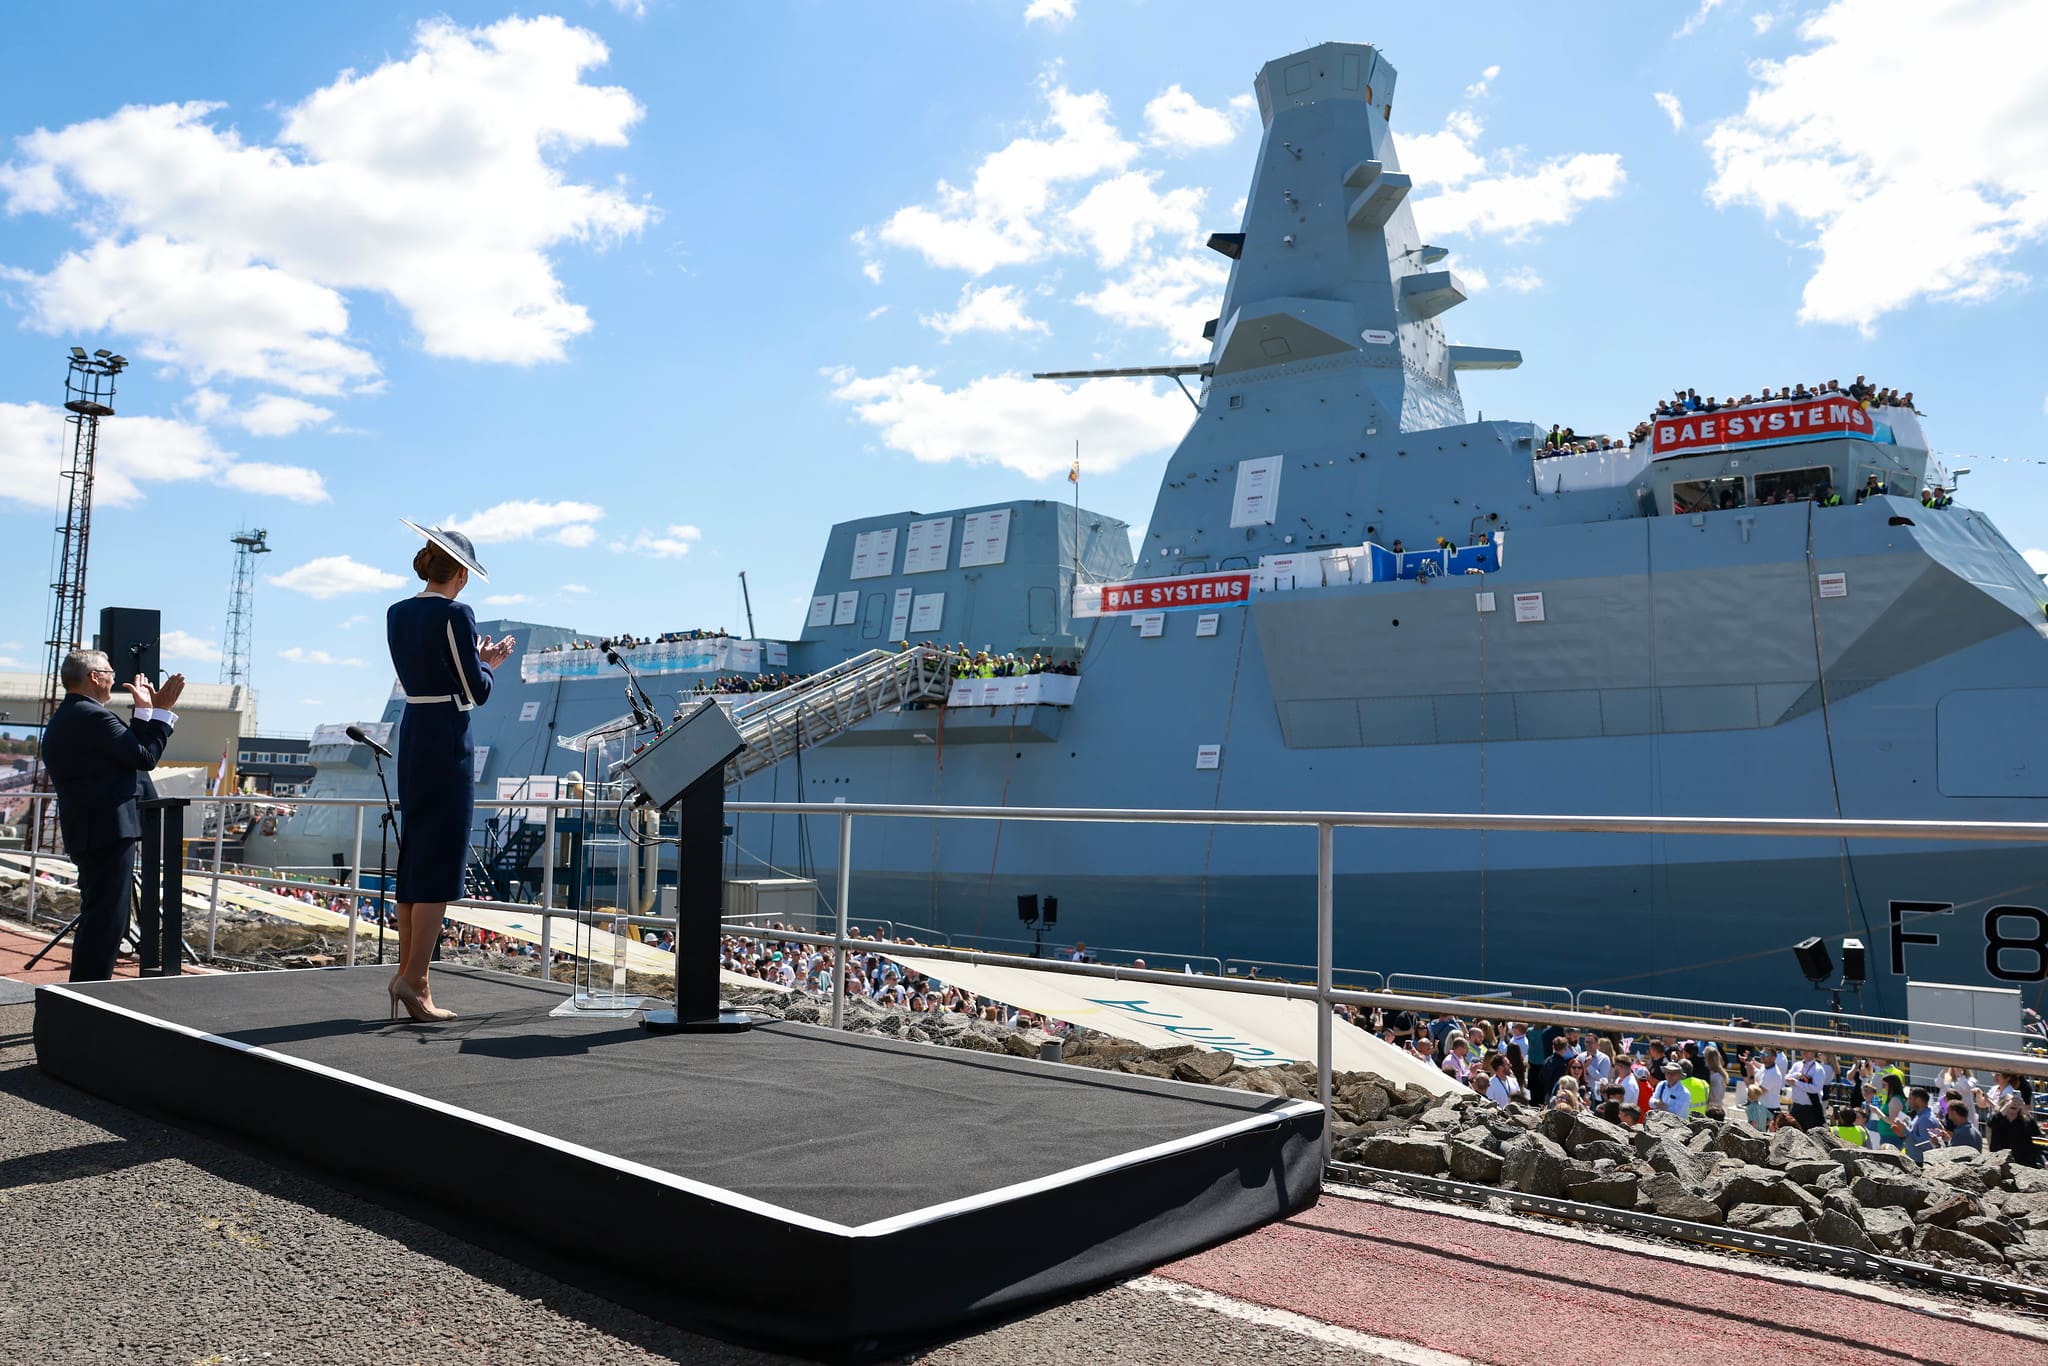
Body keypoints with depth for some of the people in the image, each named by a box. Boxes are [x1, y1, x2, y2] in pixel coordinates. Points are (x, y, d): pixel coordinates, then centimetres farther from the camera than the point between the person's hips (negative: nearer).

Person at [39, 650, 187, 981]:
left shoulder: (60, 721, 18)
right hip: (109, 830, -11)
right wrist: (162, 711, -5)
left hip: (82, 832, 11)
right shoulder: (95, 716, -15)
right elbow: (145, 757, -13)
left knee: (94, 917, 19)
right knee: (107, 918, -8)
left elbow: (129, 750, 19)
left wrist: (144, 711, 22)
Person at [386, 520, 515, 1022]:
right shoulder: (455, 614, -12)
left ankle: (410, 974, 16)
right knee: (441, 862, -4)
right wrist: (485, 663, 9)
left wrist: (480, 661, 21)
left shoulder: (397, 614, 11)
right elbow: (477, 691, -11)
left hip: (411, 735, 8)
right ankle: (412, 978, -7)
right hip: (448, 741, -8)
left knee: (414, 856, 12)